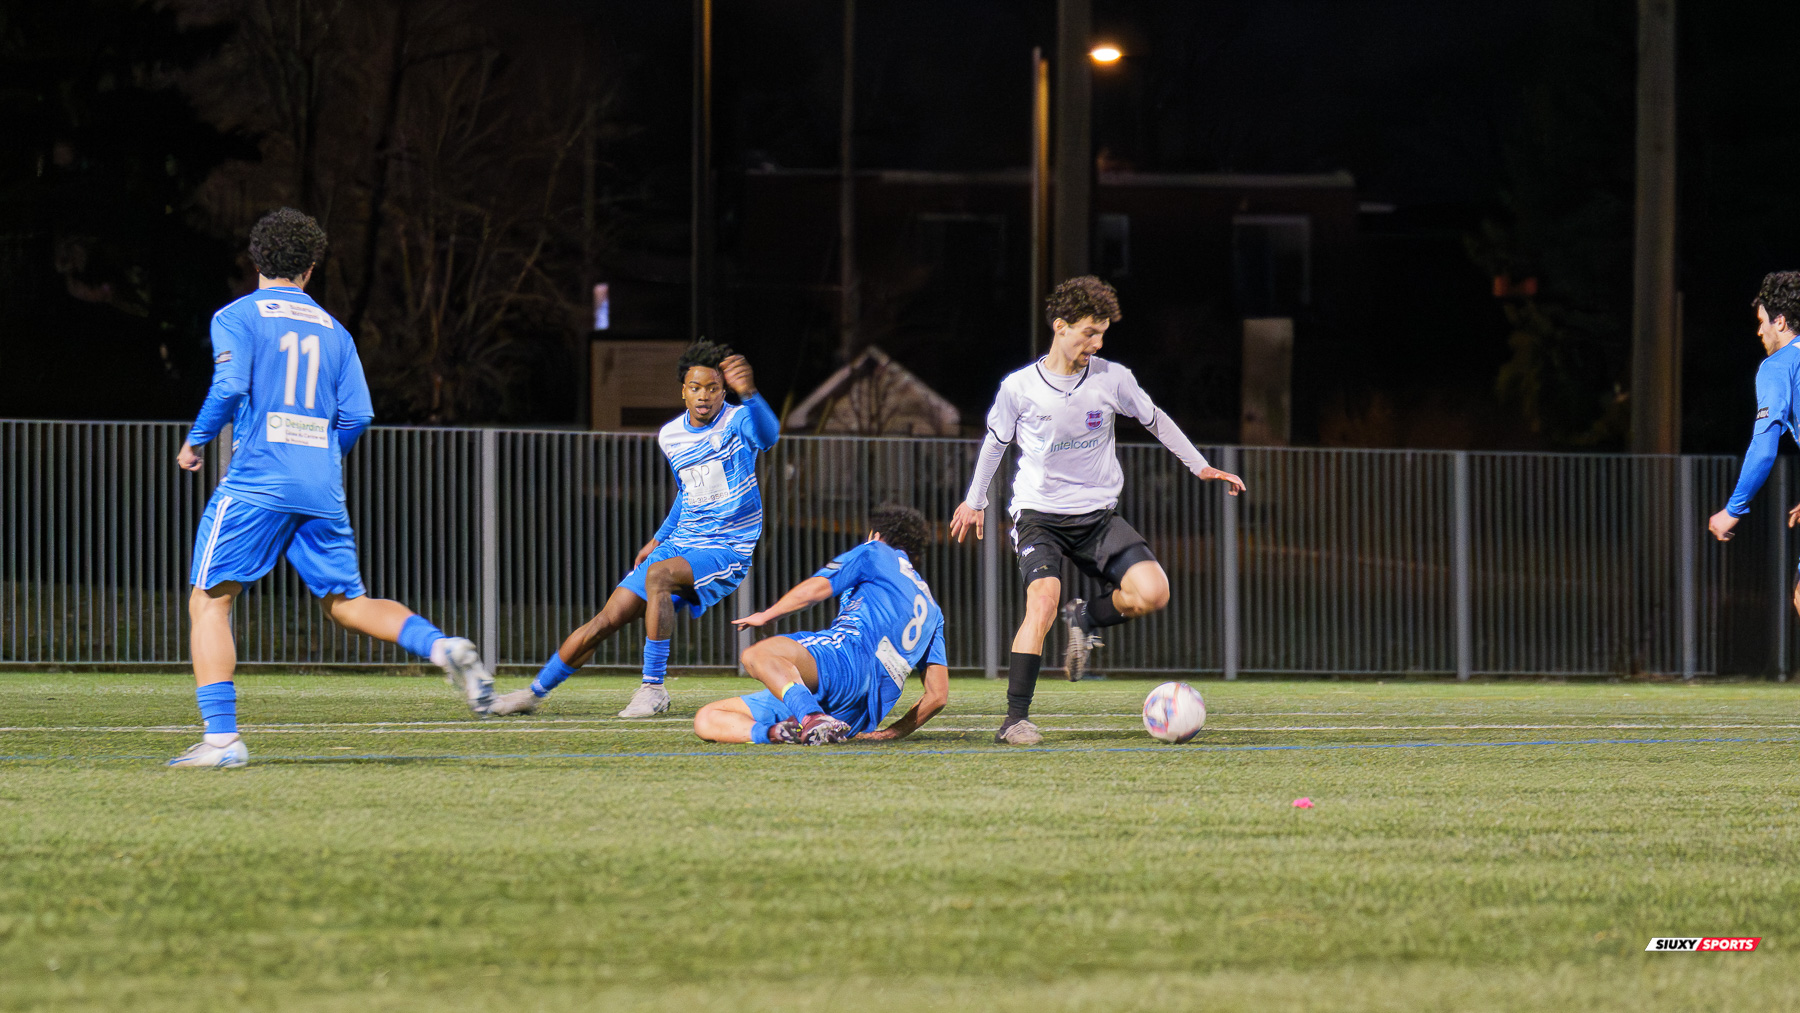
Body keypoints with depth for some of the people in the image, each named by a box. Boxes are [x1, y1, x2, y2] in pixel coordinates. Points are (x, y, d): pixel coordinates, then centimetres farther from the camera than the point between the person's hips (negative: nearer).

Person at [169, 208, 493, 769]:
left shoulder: (237, 317, 2)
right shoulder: (332, 330, 17)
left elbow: (229, 388, -13)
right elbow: (357, 414, 10)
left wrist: (196, 440, 3)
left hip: (256, 485, -5)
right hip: (322, 491, 5)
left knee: (209, 601, 1)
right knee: (346, 601, 13)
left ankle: (221, 738, -11)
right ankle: (442, 647, -13)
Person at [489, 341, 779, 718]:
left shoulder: (738, 422, -14)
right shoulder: (670, 436, 8)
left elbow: (767, 434, -41)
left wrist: (749, 393, -61)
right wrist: (659, 539, 24)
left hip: (726, 552, -6)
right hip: (680, 545, 6)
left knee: (657, 575, -35)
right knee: (606, 621, 0)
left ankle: (653, 687, -28)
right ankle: (537, 691, 17)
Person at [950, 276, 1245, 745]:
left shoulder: (1112, 378, -4)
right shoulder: (1018, 388, -7)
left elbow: (1155, 420, 14)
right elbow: (995, 440, 12)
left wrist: (1201, 467, 16)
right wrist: (975, 501, 23)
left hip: (1097, 513, 3)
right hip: (1038, 513, -3)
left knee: (1153, 592, -18)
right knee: (1043, 601, -28)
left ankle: (1087, 618, 15)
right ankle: (1015, 720, -23)